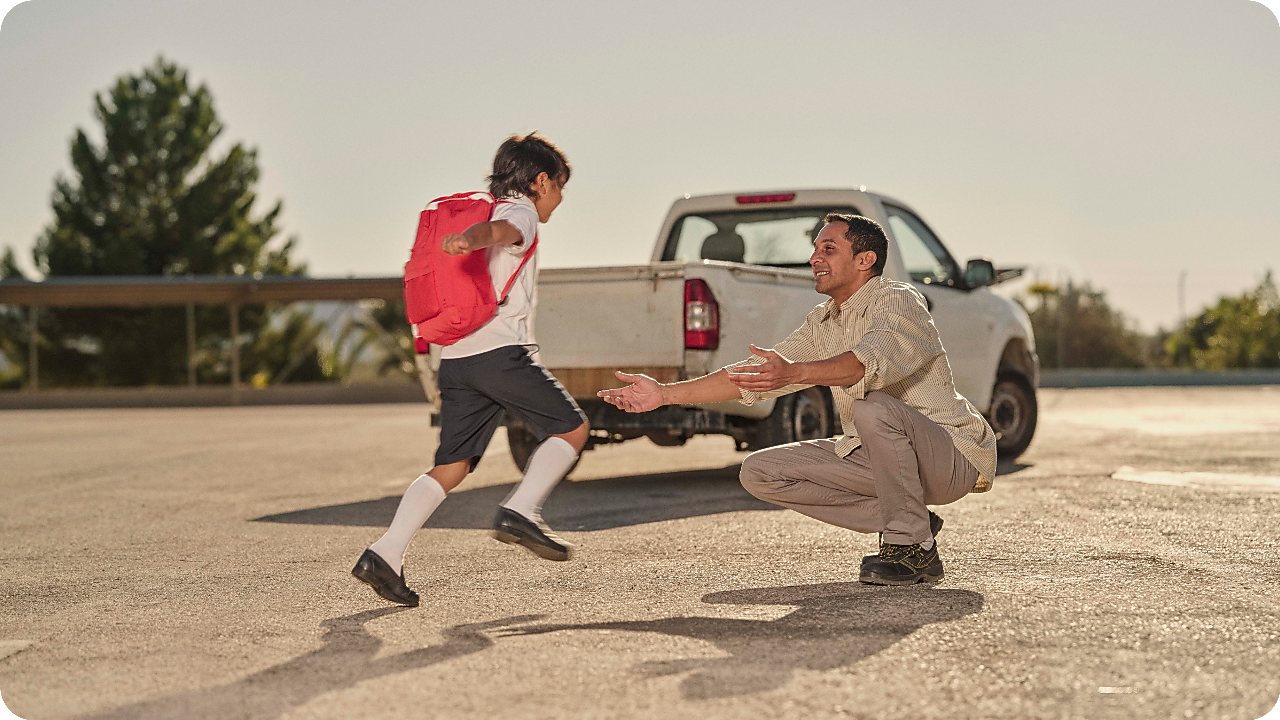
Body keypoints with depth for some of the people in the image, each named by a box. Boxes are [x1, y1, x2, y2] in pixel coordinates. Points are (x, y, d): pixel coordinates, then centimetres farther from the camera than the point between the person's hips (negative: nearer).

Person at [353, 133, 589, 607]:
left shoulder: (487, 208, 27)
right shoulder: (521, 213, 2)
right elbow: (497, 230, -22)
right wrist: (467, 240, -43)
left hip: (456, 358, 8)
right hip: (502, 352, -8)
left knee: (451, 467, 6)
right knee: (571, 428, 5)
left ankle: (386, 554, -5)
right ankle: (519, 511, -8)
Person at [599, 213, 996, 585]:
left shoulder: (899, 302, -15)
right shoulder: (823, 323, 10)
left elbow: (869, 362, -37)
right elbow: (753, 375, 9)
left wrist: (795, 372, -53)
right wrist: (665, 394, 1)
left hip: (954, 455, -8)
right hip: (879, 456, 8)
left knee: (874, 408, -38)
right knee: (760, 472, -2)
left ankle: (914, 548, -20)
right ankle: (905, 520, 1)